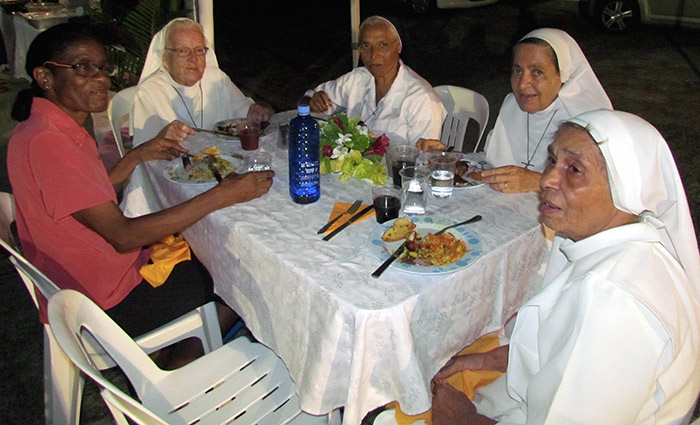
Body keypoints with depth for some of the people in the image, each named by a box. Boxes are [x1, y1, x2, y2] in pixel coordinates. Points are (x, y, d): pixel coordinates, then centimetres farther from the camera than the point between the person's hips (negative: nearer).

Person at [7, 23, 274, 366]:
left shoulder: (58, 129, 4)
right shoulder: (44, 141, -27)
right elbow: (122, 236, -29)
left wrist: (141, 154, 3)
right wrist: (222, 195, -30)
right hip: (104, 305, -9)